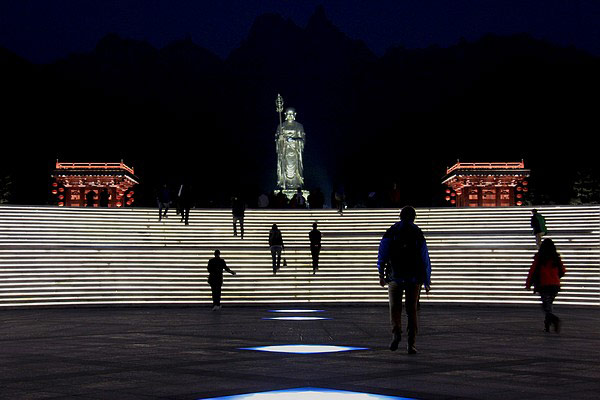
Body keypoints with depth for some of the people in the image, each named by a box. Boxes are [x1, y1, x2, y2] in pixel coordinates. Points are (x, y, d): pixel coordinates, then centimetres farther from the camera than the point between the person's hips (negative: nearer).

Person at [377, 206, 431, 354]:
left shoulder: (391, 232, 4)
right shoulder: (418, 233, 6)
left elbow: (382, 254, -5)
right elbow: (425, 259, 4)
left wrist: (381, 273, -2)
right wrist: (427, 281, 8)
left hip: (395, 277, -1)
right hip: (414, 278, 1)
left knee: (395, 307, 10)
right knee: (412, 310, 6)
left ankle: (396, 332, -15)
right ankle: (411, 343, 0)